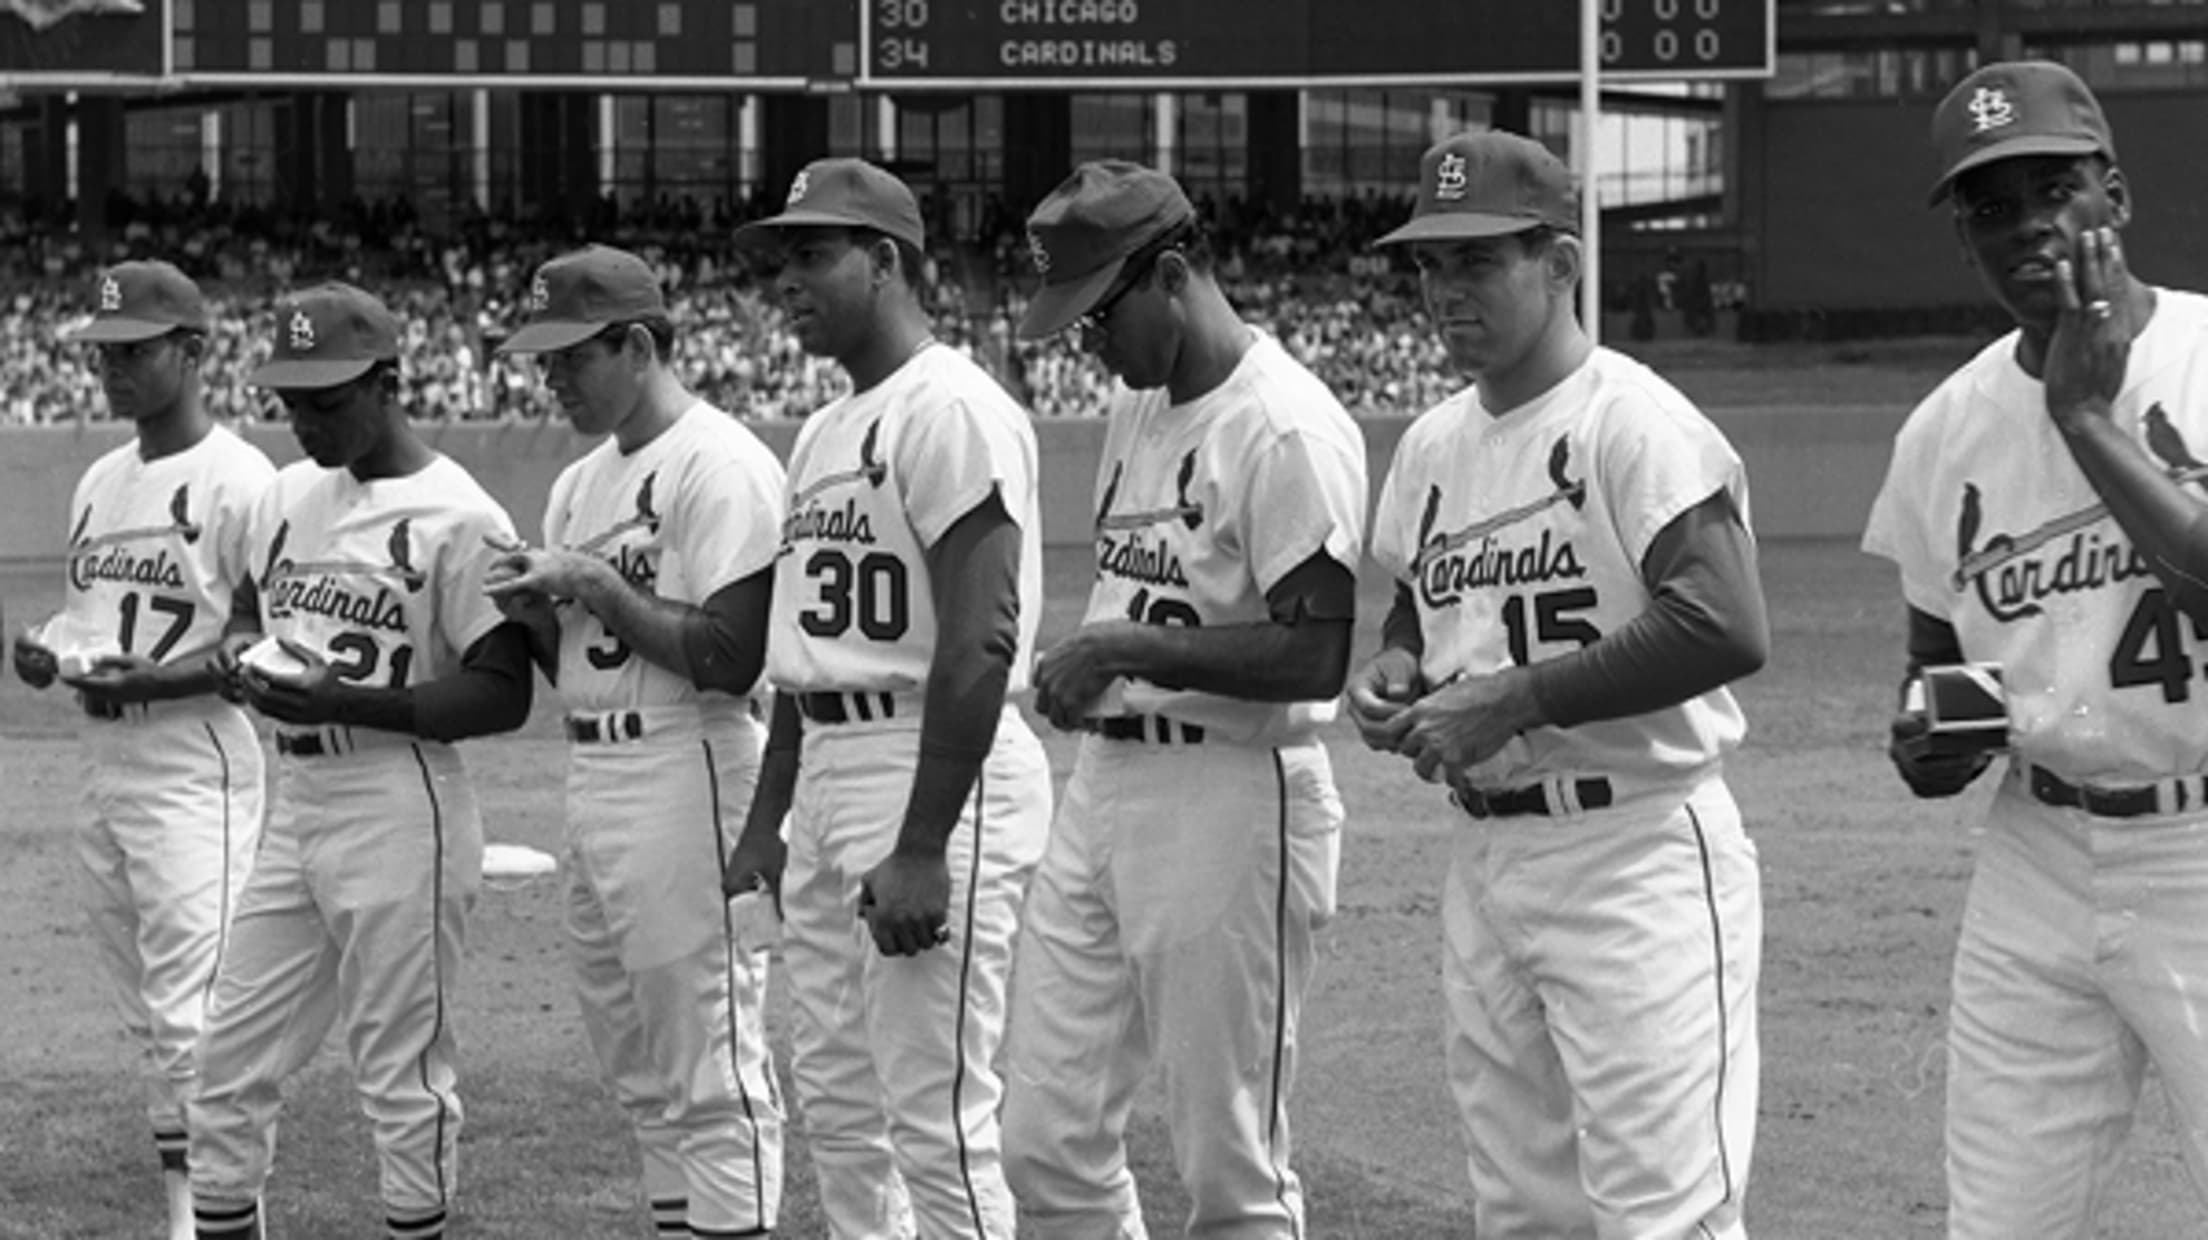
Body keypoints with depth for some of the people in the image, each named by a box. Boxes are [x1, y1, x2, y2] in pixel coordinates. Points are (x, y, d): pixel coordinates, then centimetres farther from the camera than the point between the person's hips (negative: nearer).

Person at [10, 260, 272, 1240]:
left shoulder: (237, 479, -9)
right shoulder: (98, 482, 16)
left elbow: (273, 636, -13)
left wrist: (155, 677, -24)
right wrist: (45, 652, 1)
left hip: (195, 763, -9)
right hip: (101, 760, 9)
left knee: (190, 1014, -13)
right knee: (143, 1014, 12)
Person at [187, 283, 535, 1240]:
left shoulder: (456, 519, -12)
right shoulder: (290, 495, 12)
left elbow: (503, 695, -14)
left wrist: (340, 701, -21)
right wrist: (244, 664, 1)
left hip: (399, 813, -8)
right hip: (294, 806, 8)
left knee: (402, 1071, -2)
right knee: (230, 1060, 8)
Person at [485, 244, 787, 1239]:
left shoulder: (719, 464, -12)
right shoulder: (582, 481, 17)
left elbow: (732, 659, -19)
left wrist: (595, 587, -14)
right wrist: (534, 608, 2)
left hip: (687, 777, -10)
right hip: (591, 778, 10)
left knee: (714, 1078, -8)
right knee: (640, 1074, 14)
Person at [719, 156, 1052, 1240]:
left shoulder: (951, 411, -14)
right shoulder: (823, 430, 18)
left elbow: (981, 641, -21)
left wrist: (920, 849, -24)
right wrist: (766, 817, 21)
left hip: (934, 774, -10)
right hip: (828, 775, 10)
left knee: (937, 1115, -10)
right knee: (835, 1103, 14)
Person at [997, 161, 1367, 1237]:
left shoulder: (1288, 430, -16)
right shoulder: (1136, 411, 14)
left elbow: (1317, 655, -21)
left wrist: (1131, 649, -18)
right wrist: (1078, 668, 8)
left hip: (1231, 803, -9)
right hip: (1105, 779, 9)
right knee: (1046, 1143, 10)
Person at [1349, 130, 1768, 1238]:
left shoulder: (1634, 421, -12)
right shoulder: (1431, 445, 14)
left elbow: (1729, 630, -24)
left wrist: (1511, 700, -21)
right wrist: (1390, 674, 5)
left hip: (1636, 848, -8)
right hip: (1485, 860, 8)